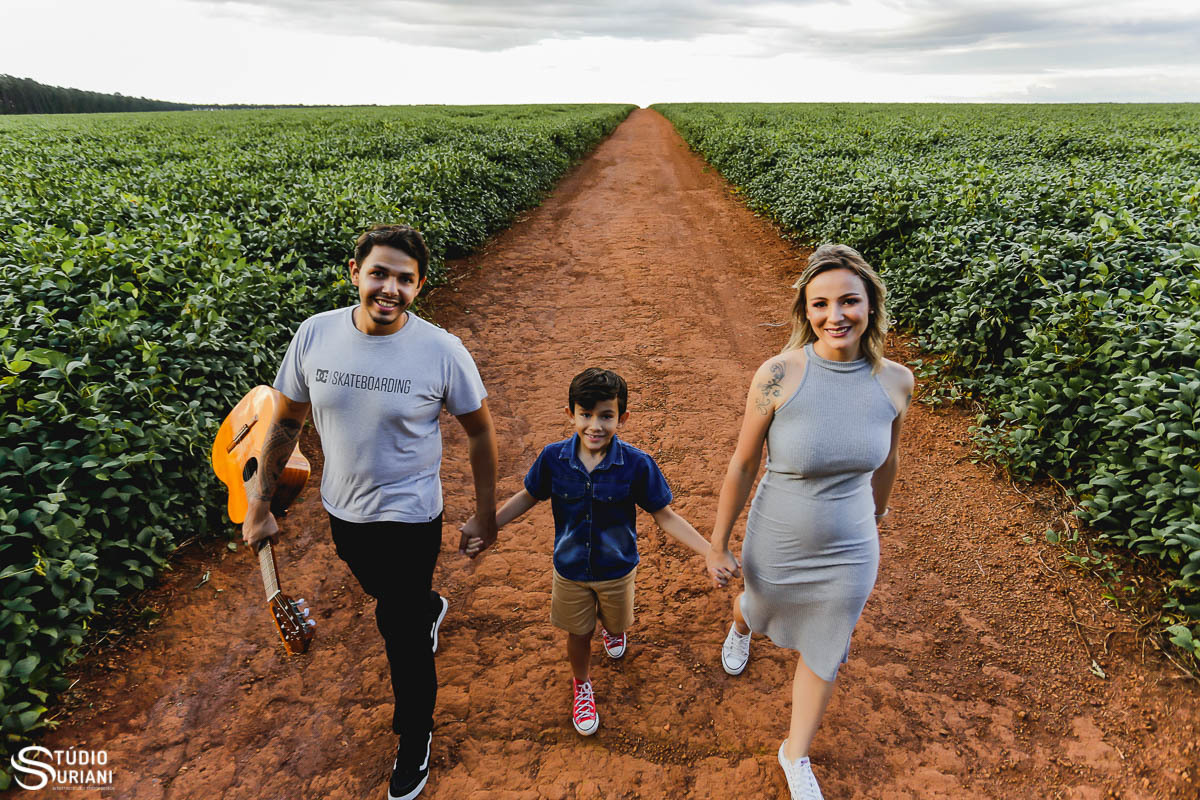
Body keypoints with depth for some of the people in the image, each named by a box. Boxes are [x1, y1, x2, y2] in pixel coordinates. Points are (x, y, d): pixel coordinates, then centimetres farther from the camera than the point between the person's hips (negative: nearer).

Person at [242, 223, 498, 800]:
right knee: (382, 594, 30)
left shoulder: (442, 352, -22)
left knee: (401, 632, 9)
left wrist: (485, 514, -4)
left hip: (410, 518, -4)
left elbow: (480, 431, -8)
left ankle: (415, 736, 38)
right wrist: (260, 505, 4)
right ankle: (428, 608, 67)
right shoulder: (314, 335, -13)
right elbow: (286, 422, 0)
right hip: (342, 512, 4)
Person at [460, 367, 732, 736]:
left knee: (618, 624, 27)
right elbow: (528, 497, -2)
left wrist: (710, 553, -23)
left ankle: (611, 629, 66)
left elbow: (665, 516, -15)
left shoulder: (637, 464, -25)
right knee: (578, 634, 19)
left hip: (617, 570, 0)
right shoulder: (553, 458, -20)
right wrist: (486, 526, -10)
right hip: (569, 571, 0)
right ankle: (581, 686, 52)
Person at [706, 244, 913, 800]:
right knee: (762, 608, 30)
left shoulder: (896, 382, -15)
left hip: (848, 553, 2)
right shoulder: (779, 375, -24)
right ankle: (740, 624, 71)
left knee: (822, 658, 20)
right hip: (777, 544, -2)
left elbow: (886, 461, 4)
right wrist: (718, 543, -5)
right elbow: (742, 465, -13)